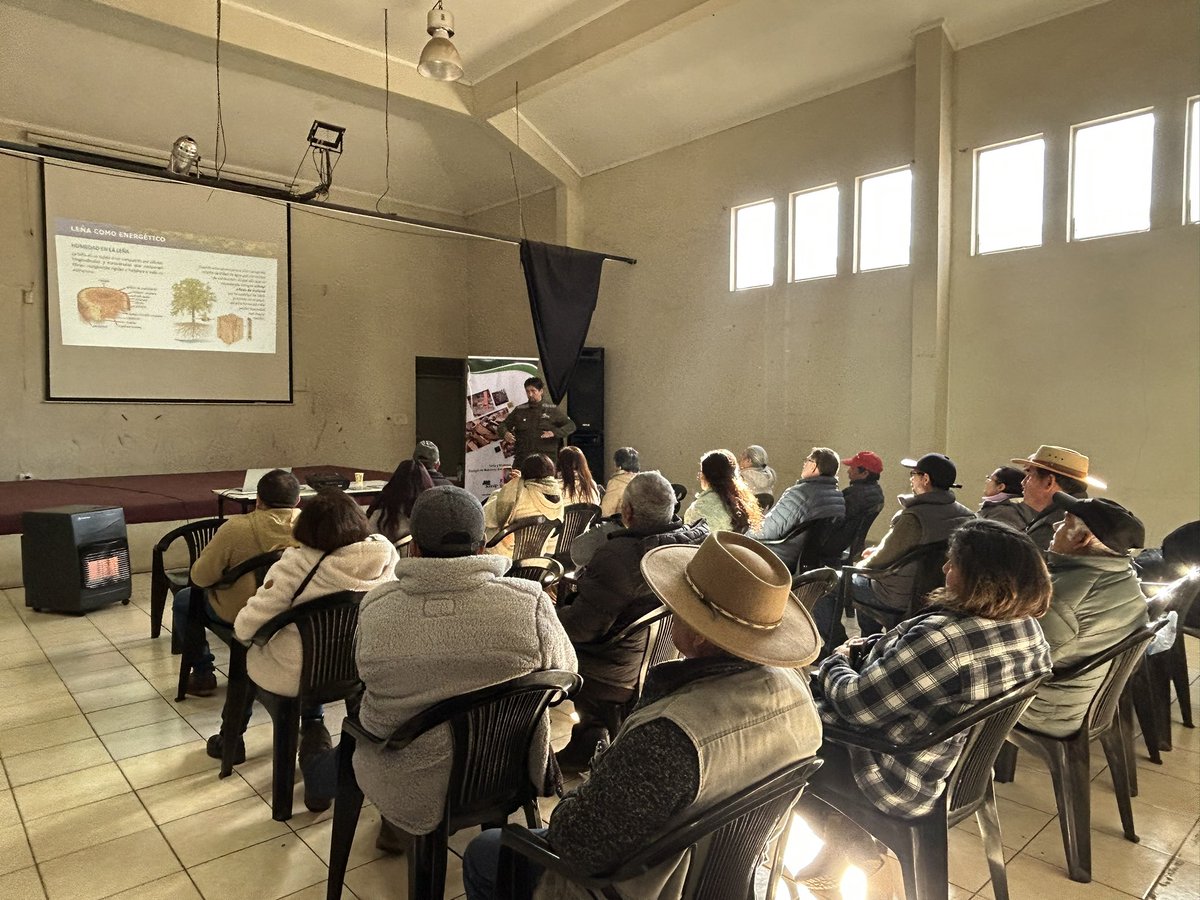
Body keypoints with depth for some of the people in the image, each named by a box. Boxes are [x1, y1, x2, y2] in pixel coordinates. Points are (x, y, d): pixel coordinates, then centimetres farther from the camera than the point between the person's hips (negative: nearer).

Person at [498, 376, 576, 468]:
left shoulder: (552, 410, 5)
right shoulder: (520, 410, 13)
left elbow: (571, 426, 1)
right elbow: (504, 424, 20)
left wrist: (554, 433, -17)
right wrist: (505, 433, -5)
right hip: (522, 458, 2)